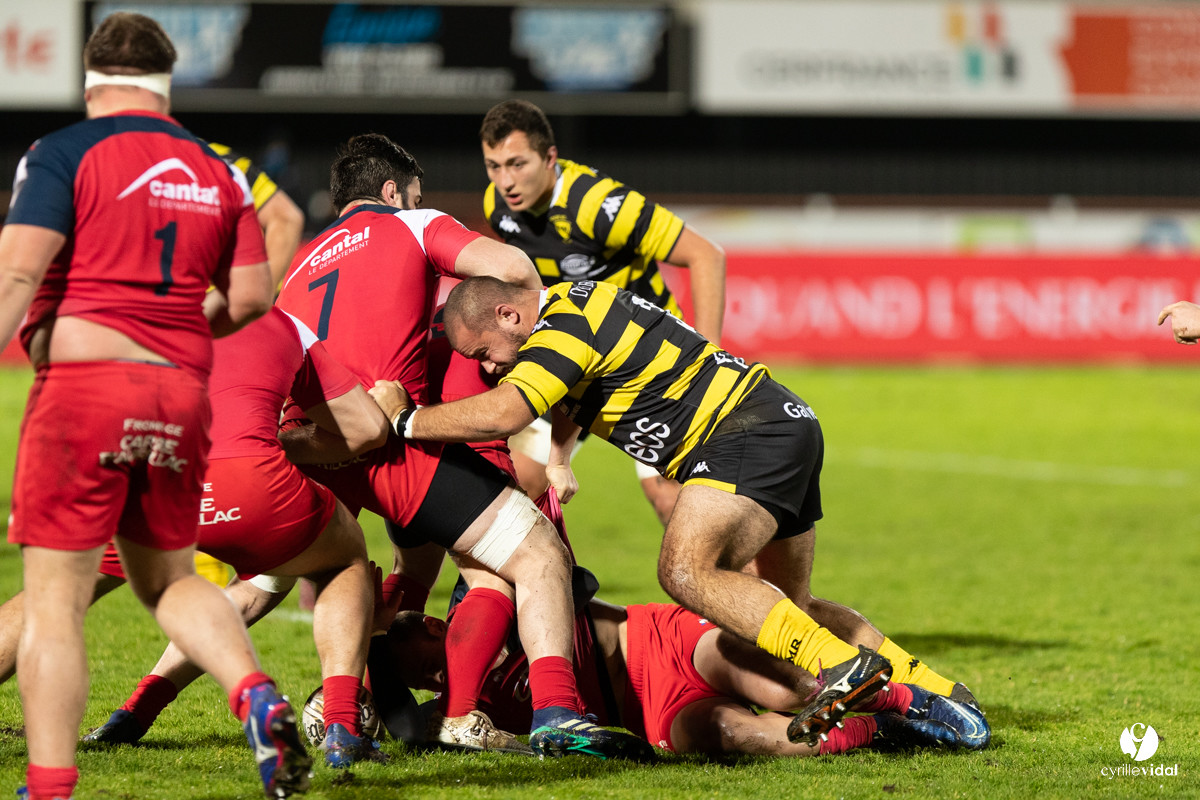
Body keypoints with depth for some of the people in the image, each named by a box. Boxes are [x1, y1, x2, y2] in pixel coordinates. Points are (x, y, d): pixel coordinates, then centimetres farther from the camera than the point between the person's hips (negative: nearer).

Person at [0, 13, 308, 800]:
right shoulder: (217, 172, 12)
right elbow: (252, 297, 10)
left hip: (83, 383, -5)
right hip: (181, 393, 5)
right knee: (169, 579, 21)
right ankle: (259, 699, -3)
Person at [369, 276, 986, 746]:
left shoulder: (564, 325, -17)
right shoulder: (575, 308, 16)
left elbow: (501, 414, -30)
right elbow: (568, 406, 34)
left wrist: (403, 418, -18)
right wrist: (556, 462, 18)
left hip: (753, 434, -11)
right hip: (786, 423, 11)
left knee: (687, 572, -24)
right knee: (785, 608, 16)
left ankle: (844, 666, -29)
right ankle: (934, 693, 17)